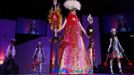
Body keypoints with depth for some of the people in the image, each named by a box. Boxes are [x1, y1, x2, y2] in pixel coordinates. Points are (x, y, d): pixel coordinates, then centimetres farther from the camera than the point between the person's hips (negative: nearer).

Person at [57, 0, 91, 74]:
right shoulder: (67, 18, 8)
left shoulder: (77, 19, 15)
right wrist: (58, 30, -17)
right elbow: (63, 26, -1)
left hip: (76, 36, 3)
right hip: (69, 36, -3)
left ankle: (78, 68, 2)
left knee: (78, 50, -3)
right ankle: (67, 68, -8)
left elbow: (81, 27, 17)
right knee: (68, 50, -10)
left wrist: (86, 34, 15)